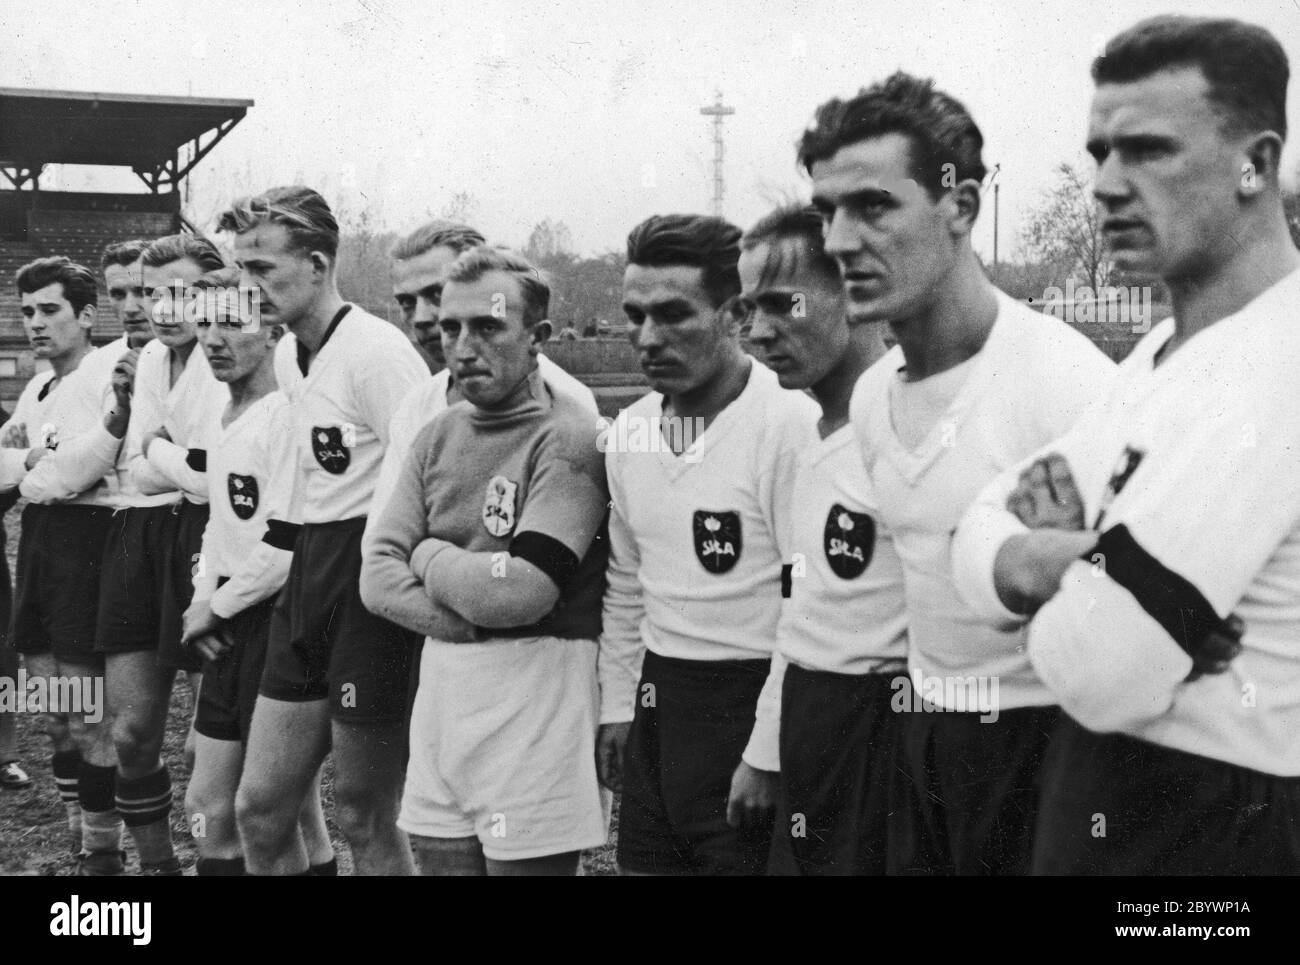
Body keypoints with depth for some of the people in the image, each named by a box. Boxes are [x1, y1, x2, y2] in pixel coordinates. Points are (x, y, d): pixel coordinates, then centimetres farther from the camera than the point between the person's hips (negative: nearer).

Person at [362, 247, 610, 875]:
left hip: (535, 694, -6)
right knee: (438, 855, 14)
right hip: (441, 692, 7)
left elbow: (523, 592, -22)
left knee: (524, 862, 3)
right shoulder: (437, 437, 9)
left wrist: (430, 555, -4)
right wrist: (478, 621, -12)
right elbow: (377, 577, 3)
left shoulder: (568, 440, -13)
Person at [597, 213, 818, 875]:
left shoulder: (792, 424, -17)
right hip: (659, 698, 7)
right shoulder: (629, 431, 7)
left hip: (754, 697, -7)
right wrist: (617, 707, 16)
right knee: (644, 861, 14)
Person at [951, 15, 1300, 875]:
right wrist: (1089, 561, -17)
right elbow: (983, 535, 4)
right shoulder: (1165, 352, 8)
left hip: (1211, 829, -9)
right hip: (1115, 799, 9)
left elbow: (1099, 675, -27)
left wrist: (1054, 563, -7)